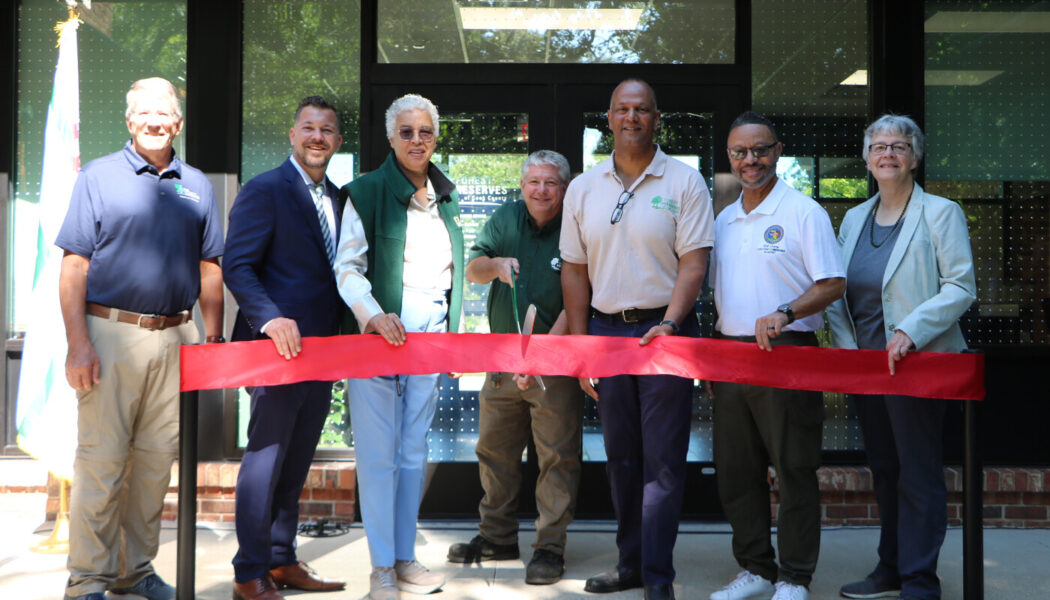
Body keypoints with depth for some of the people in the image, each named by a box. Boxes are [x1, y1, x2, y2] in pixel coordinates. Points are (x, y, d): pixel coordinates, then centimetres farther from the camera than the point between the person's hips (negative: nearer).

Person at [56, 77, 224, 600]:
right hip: (110, 333, -4)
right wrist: (78, 343, -11)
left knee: (157, 458, 8)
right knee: (102, 458, -2)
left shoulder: (196, 186, 13)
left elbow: (209, 269, 15)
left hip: (175, 339, 4)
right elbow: (74, 268, -3)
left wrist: (214, 337, 7)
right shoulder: (98, 177, 2)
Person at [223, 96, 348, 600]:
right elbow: (237, 266, -14)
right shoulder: (264, 190, -7)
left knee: (296, 461, 14)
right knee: (266, 458, -3)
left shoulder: (337, 198, 16)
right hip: (277, 346, -8)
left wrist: (344, 331, 7)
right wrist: (270, 318, -27)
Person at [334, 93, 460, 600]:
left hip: (430, 334, 5)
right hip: (380, 331, -5)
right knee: (379, 453, -3)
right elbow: (348, 267, -8)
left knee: (414, 451, 9)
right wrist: (373, 314, -24)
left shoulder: (445, 197, 15)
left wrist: (449, 330, 15)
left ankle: (405, 559, 18)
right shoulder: (367, 192, -3)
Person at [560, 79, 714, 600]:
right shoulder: (583, 188, 9)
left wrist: (669, 325, -19)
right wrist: (579, 346, 6)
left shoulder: (684, 182, -1)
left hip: (665, 329, -4)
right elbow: (574, 269, 10)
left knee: (663, 458, -4)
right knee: (620, 454, 10)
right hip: (605, 329, 4)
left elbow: (693, 263, -7)